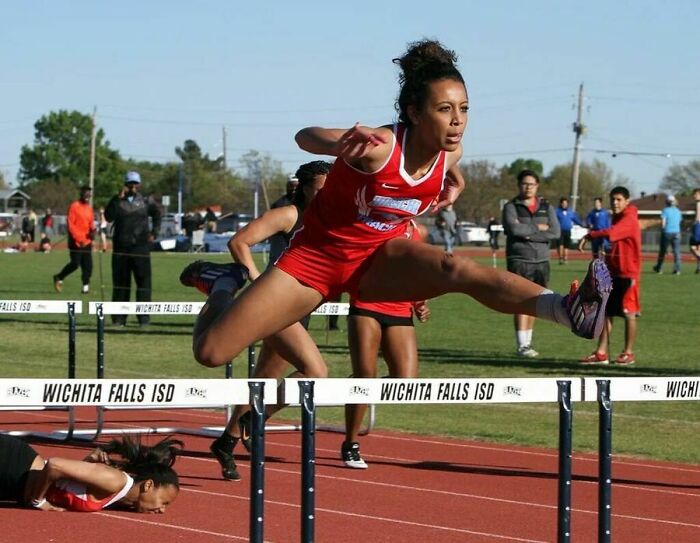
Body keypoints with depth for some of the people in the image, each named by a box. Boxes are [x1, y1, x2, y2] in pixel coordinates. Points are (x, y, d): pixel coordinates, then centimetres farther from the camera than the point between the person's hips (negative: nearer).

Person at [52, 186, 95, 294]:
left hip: (87, 240, 6)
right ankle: (58, 278, 13)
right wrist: (78, 238, -18)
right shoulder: (74, 206, -8)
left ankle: (85, 285, 4)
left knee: (88, 264, 0)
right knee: (75, 263, -6)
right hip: (76, 241, -6)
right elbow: (70, 224, -12)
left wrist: (92, 231, -3)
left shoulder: (89, 208, 13)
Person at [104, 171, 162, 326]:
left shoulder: (146, 202, 7)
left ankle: (144, 317, -3)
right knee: (120, 282, 4)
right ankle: (119, 318, 8)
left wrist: (154, 233, 9)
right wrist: (119, 199, -14)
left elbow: (157, 215, 21)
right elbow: (109, 217, -10)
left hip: (141, 247, 0)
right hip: (121, 247, 0)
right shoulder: (117, 201, 5)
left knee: (144, 282, -5)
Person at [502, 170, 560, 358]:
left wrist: (528, 234, -11)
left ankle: (528, 342, 15)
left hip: (541, 261, 4)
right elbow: (514, 229, -18)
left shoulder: (546, 207, 11)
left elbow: (555, 233, -4)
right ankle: (521, 346, -14)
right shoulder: (511, 207, 1)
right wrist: (538, 228, -7)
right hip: (519, 260, -4)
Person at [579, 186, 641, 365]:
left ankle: (628, 353, 6)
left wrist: (589, 236, -29)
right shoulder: (617, 219, 15)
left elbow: (611, 233, -31)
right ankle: (601, 353, 7)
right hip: (613, 273, 9)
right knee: (605, 312, 5)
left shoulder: (629, 220, -14)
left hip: (628, 274, -9)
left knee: (629, 313, 0)